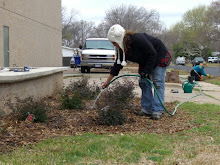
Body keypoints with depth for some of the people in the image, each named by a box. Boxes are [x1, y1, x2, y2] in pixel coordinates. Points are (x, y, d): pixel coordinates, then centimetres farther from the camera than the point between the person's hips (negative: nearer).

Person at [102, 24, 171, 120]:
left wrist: (146, 71, -25)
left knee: (158, 83, -12)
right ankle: (147, 109, 6)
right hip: (145, 61, 8)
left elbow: (152, 54, -28)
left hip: (159, 57, -8)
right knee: (144, 83, 2)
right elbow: (117, 65, -2)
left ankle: (157, 111, -15)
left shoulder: (138, 39, -35)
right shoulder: (122, 49, -10)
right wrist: (107, 82, -1)